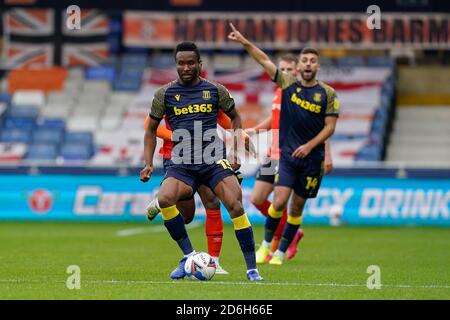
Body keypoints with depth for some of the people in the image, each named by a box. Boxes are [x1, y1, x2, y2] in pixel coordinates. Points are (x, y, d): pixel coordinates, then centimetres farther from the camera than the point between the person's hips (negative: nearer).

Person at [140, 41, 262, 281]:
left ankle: (252, 268, -11)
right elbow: (151, 130, 13)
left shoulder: (216, 90, 5)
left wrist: (238, 133, 2)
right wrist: (148, 164, 4)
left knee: (235, 205, -20)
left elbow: (234, 116, 21)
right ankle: (188, 255, -13)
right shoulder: (165, 94, 5)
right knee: (164, 199, -28)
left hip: (214, 162, 0)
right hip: (181, 166, 0)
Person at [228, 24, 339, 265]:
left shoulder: (327, 93, -1)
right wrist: (244, 42, -9)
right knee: (280, 201, -14)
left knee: (297, 207, 6)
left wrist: (309, 145, -13)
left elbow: (330, 126, -2)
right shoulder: (288, 84, 2)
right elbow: (264, 60, 1)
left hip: (312, 157, 0)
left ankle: (281, 252, 18)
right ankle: (266, 244, 7)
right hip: (287, 154, 0)